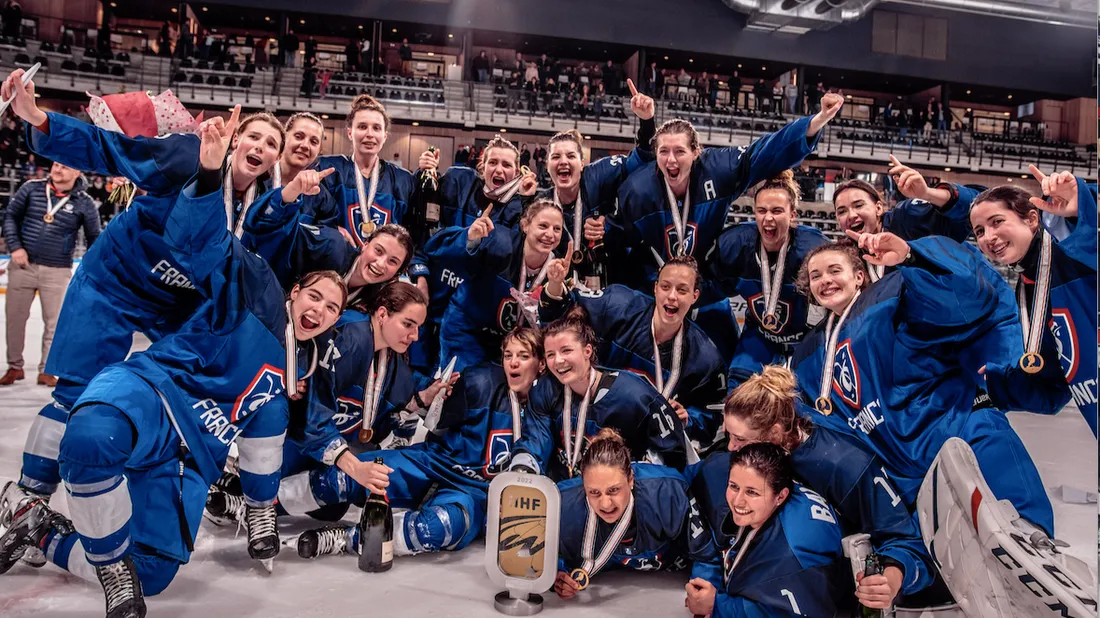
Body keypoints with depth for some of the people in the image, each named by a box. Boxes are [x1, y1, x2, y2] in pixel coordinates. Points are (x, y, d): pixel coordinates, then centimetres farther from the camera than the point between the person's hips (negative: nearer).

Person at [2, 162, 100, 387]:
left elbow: (94, 238, 3)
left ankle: (46, 370, 18)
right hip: (23, 265, 2)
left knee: (54, 323, 4)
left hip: (57, 271, -1)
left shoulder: (84, 203, -5)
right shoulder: (31, 188, -1)